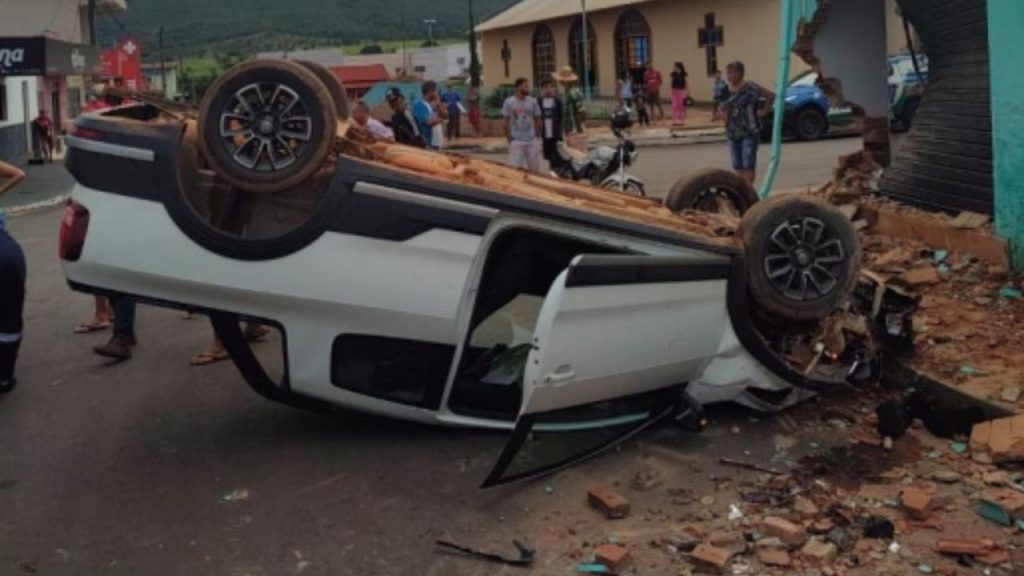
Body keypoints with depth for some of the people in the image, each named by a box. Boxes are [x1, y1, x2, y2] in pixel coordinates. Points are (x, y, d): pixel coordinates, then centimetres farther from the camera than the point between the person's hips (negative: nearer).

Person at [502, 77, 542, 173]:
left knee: (535, 168, 7)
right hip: (516, 141, -3)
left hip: (531, 141, 3)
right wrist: (509, 139, -3)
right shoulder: (509, 102, -4)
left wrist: (535, 135, 3)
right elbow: (506, 122, -1)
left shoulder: (533, 101, 3)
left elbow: (537, 120, 10)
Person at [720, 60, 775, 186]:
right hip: (733, 132, 7)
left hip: (749, 132, -7)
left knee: (748, 164, -7)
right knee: (737, 165, 10)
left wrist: (764, 111, -10)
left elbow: (770, 95, -11)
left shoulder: (750, 88, -11)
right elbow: (723, 106, 26)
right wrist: (723, 113, 8)